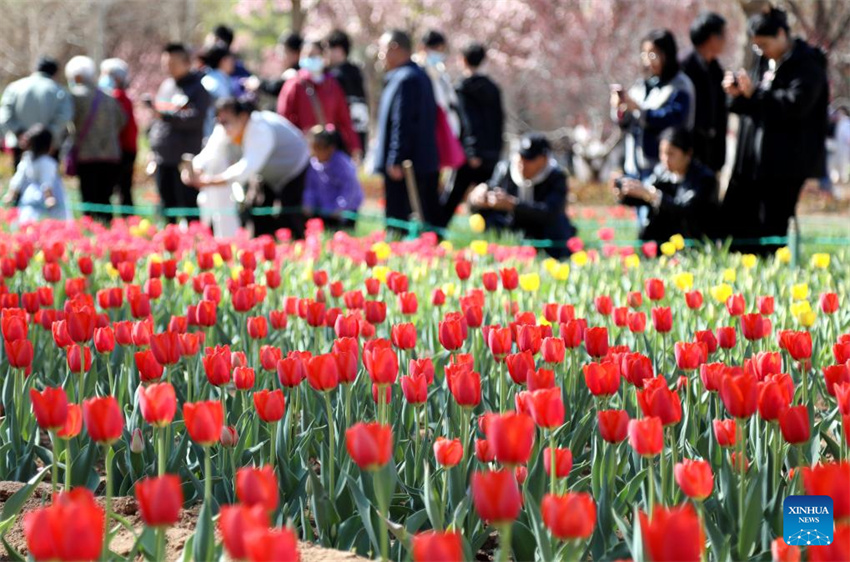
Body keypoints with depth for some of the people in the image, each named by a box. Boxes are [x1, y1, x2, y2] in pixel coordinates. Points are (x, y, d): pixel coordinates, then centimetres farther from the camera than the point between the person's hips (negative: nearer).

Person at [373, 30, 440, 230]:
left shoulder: (404, 79, -15)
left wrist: (395, 161, -21)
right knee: (429, 218, 11)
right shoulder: (420, 76, 16)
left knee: (397, 219, -7)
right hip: (426, 163, 10)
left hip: (402, 164, -10)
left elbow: (402, 123, -21)